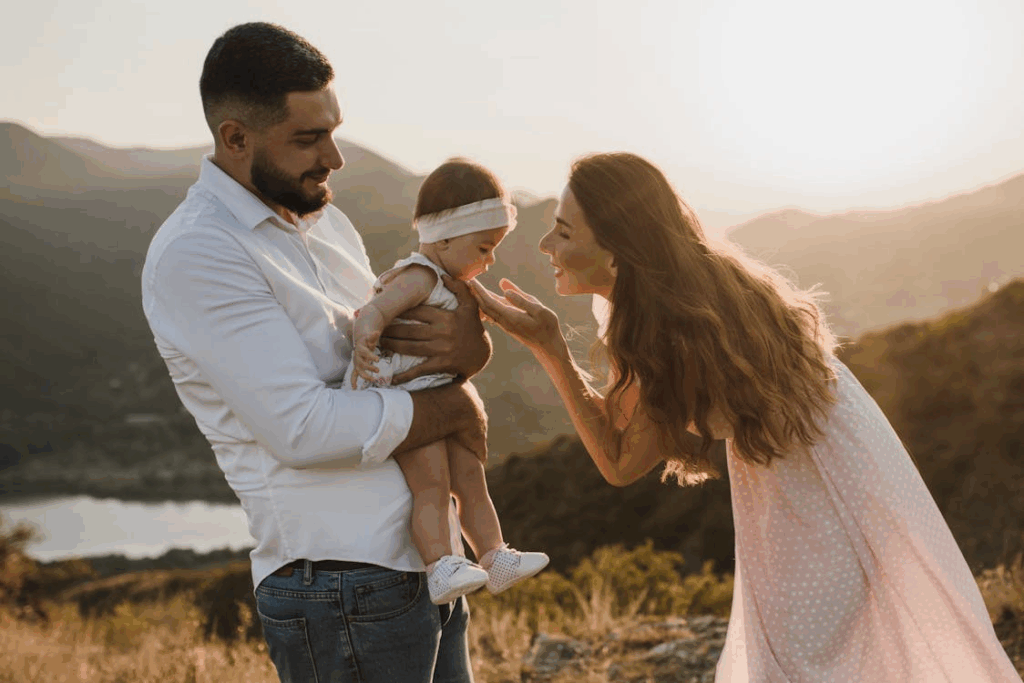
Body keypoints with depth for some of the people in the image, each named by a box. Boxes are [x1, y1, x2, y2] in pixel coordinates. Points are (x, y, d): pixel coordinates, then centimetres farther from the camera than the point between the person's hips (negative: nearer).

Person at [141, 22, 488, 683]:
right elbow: (304, 427, -21)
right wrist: (456, 409, -10)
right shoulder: (194, 254, -14)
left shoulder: (327, 221, 14)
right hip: (343, 586, -8)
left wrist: (467, 349, -7)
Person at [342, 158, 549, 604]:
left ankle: (496, 559, 11)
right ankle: (440, 570, -21)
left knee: (470, 480, 7)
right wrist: (364, 339, -49)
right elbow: (373, 312, -33)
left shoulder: (449, 283, 15)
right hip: (404, 400, -10)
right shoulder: (419, 277, -17)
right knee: (432, 486, -18)